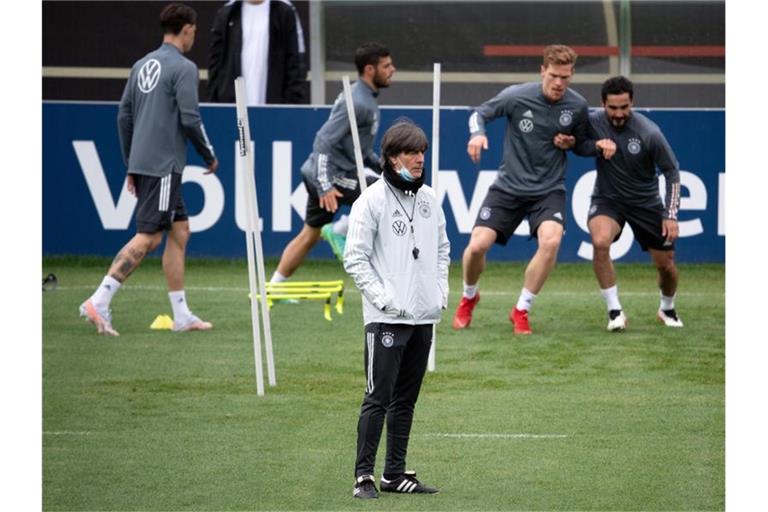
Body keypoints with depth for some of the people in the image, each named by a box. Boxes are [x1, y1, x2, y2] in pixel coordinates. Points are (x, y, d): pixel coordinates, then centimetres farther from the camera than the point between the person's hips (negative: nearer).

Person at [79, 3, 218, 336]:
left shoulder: (142, 65, 14)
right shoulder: (183, 68, -10)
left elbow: (124, 115, 16)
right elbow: (190, 119, -15)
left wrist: (131, 166, 20)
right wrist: (209, 156, 1)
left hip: (142, 162, 9)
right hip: (163, 165, -9)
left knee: (180, 231, 13)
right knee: (148, 237, -9)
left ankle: (181, 315, 14)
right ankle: (99, 302, -16)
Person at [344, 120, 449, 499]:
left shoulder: (428, 199, 11)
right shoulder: (372, 200, -8)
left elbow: (442, 248, 23)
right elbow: (355, 258, -9)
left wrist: (441, 290, 10)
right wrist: (383, 297, -15)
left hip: (424, 316, 6)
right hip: (386, 318, -6)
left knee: (406, 399, 11)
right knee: (378, 398, -8)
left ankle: (395, 474, 17)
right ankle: (364, 476, -4)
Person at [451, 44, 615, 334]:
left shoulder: (577, 106, -4)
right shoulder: (516, 96, -12)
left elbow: (581, 144, 12)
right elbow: (480, 113, 1)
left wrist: (597, 146, -10)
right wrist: (477, 133, -20)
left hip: (549, 190, 1)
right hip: (509, 187, 0)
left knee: (551, 241, -28)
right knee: (478, 245, -12)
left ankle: (521, 310, -8)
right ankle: (469, 298, 23)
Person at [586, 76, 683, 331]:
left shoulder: (649, 133, -22)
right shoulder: (593, 122, -17)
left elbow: (672, 172, -11)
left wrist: (671, 216, -14)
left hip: (646, 202, 0)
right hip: (607, 199, 0)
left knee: (666, 264, 5)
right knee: (600, 241, -31)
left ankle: (667, 308, 39)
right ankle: (614, 311, -17)